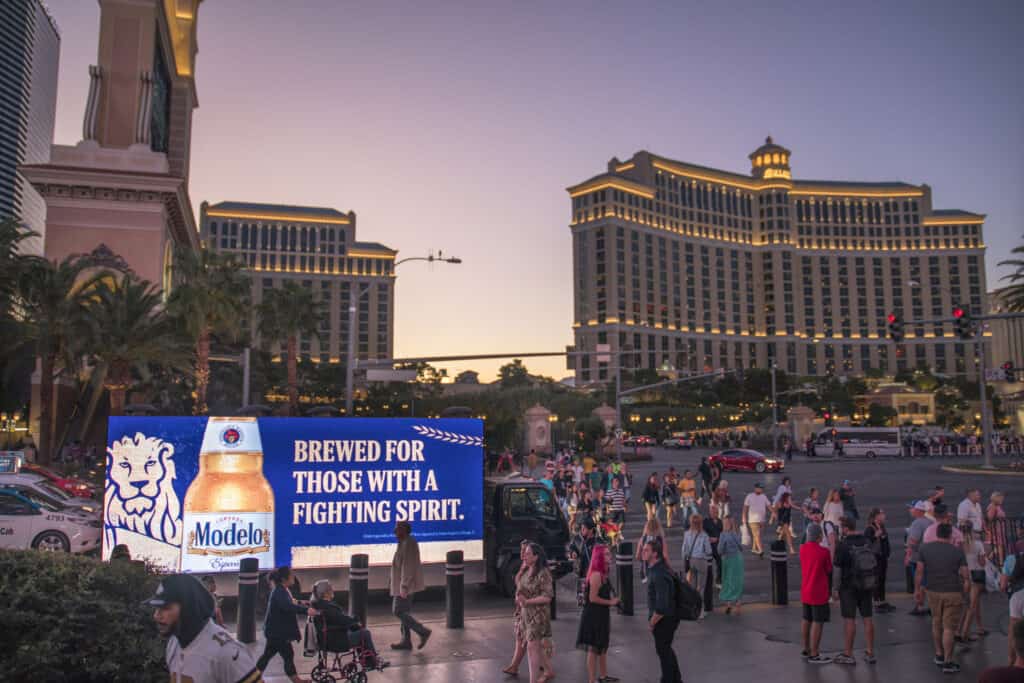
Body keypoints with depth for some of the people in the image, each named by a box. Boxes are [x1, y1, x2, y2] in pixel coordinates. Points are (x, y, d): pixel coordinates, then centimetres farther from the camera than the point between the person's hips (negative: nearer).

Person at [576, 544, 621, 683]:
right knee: (594, 648, 0)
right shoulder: (596, 575, -23)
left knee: (602, 646, 20)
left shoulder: (602, 573, 9)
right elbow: (593, 598, -26)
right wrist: (610, 602, -17)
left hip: (600, 615, 10)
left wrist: (611, 600, 7)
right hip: (594, 616, -10)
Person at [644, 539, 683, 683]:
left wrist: (652, 622, -18)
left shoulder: (659, 575, -29)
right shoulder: (654, 569, 4)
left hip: (664, 619, -10)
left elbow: (662, 606, -31)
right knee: (666, 649, 23)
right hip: (666, 618, 10)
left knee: (663, 650, 7)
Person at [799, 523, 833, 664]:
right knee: (818, 622, 0)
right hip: (818, 593, -7)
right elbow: (829, 571, -6)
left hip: (805, 591, 7)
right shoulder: (824, 552, -19)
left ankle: (806, 650, 27)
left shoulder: (802, 548, 0)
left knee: (806, 619, 16)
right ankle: (814, 655, 5)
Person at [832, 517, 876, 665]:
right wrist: (873, 584, 19)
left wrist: (836, 589, -7)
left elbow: (838, 569, -15)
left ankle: (848, 655, 6)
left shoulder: (843, 545, -16)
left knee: (849, 619, 0)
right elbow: (874, 562, 10)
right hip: (867, 586, 6)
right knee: (868, 618, 12)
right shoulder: (867, 541, 2)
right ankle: (870, 653, 19)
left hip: (849, 586, -6)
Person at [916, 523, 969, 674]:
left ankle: (939, 655, 31)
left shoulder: (925, 548, -1)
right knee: (949, 628, 2)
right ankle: (947, 663, 7)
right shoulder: (957, 551, -5)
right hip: (953, 594, -2)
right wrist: (965, 591, 9)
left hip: (933, 592, 2)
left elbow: (919, 572, 2)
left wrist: (917, 589, 12)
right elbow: (966, 577, -5)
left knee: (936, 623, 19)